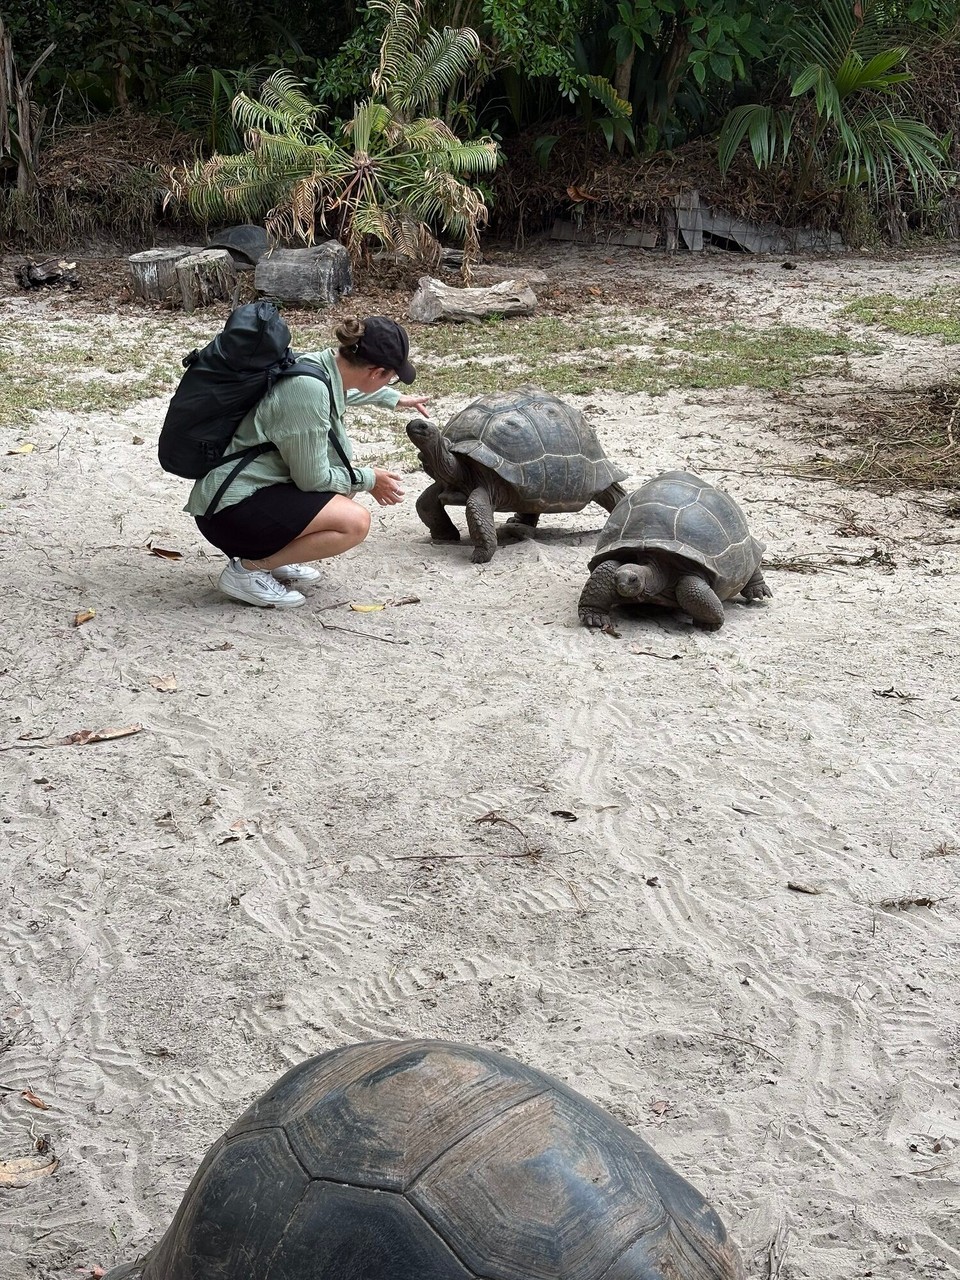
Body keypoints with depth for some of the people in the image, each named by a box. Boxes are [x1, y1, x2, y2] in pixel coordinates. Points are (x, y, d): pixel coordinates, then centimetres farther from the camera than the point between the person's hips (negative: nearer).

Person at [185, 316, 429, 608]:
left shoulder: (326, 364, 2)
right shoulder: (308, 389, -25)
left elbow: (349, 389, 31)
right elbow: (313, 479, -18)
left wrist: (396, 399, 44)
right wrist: (368, 479, -3)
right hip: (231, 508, -10)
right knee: (355, 522, -19)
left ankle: (269, 556, 14)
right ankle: (247, 570, -8)